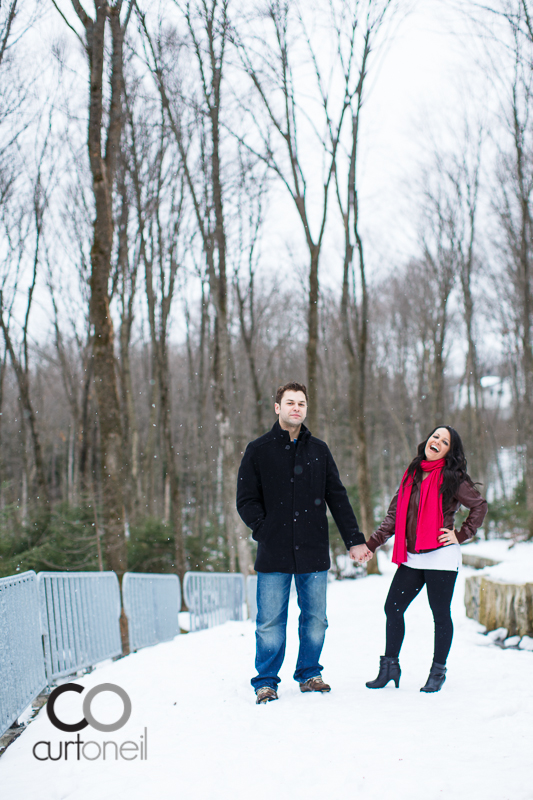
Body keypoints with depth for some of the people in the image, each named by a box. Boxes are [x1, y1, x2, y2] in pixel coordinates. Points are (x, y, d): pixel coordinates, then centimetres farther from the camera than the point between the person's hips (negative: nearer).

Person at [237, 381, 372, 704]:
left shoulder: (319, 450, 10)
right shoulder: (258, 450, 3)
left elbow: (338, 498, 10)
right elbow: (246, 499, 4)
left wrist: (355, 540, 5)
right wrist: (265, 530, -8)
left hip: (314, 553, 2)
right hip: (274, 555, -2)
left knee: (315, 619, 8)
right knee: (270, 622, 0)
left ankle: (309, 674, 24)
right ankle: (266, 682, 13)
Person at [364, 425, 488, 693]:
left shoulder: (452, 478, -5)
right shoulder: (412, 473, 10)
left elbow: (479, 505, 2)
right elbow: (395, 513, 12)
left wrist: (461, 535, -5)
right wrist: (372, 543, 5)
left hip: (440, 555, -5)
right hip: (411, 557, 6)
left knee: (440, 614, 3)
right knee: (393, 608, 6)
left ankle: (438, 672, 17)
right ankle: (389, 667, 19)